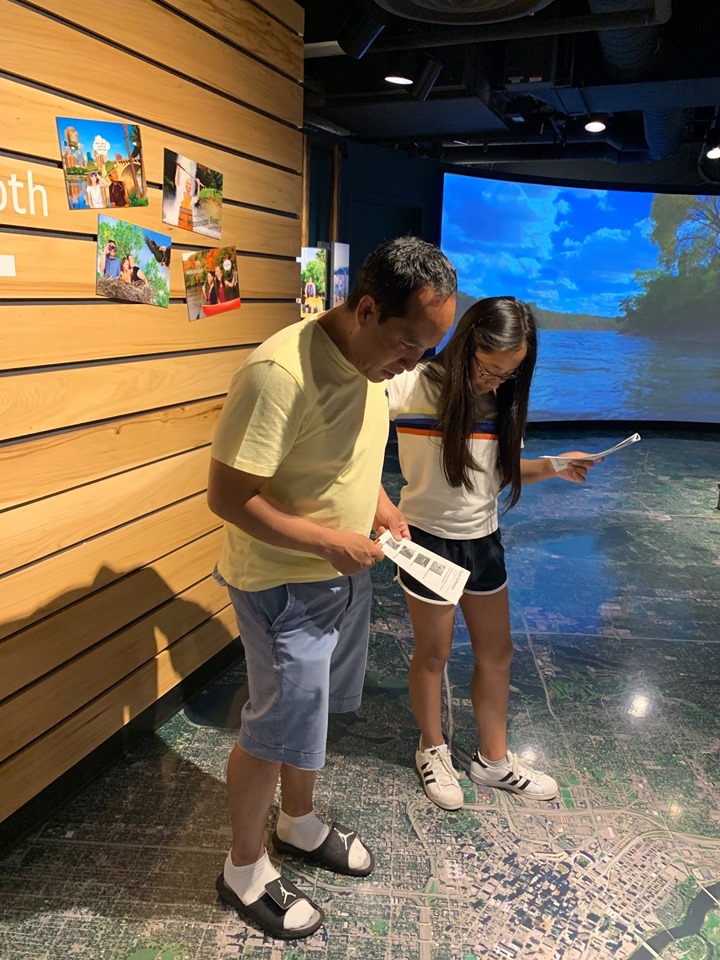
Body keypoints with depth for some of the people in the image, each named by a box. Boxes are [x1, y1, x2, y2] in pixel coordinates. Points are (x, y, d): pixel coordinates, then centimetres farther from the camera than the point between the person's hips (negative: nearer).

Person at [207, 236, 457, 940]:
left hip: (347, 571, 8)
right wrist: (330, 543, -23)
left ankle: (299, 824, 50)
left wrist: (381, 508, 1)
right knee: (276, 730, 9)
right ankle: (245, 870, 35)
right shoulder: (279, 373, -29)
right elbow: (228, 497, -26)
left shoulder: (370, 358, -1)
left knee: (314, 711, 25)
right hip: (284, 586, -8)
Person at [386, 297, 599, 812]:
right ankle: (433, 750, 39)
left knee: (496, 652, 16)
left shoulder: (503, 400, -1)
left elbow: (501, 472, 7)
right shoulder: (414, 387, -18)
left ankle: (493, 759, 37)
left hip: (483, 539, 6)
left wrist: (552, 467, -10)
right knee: (433, 654, 13)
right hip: (428, 538, -5)